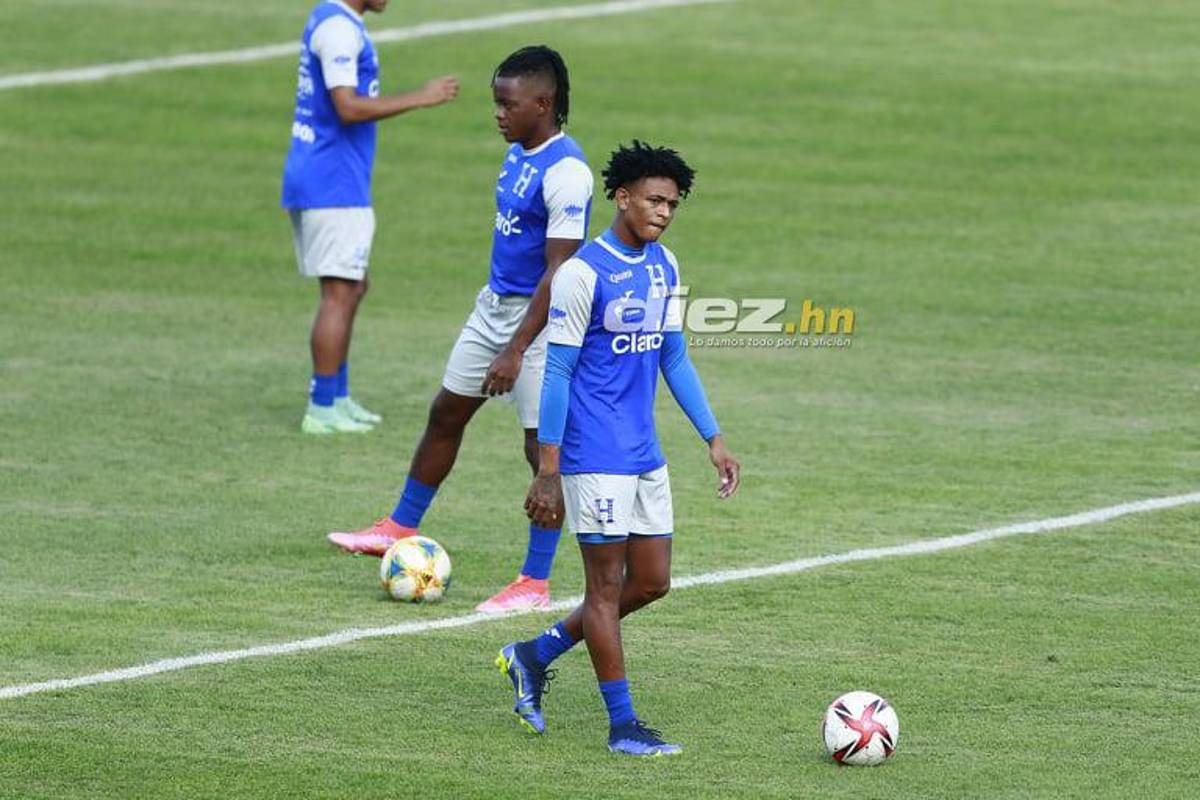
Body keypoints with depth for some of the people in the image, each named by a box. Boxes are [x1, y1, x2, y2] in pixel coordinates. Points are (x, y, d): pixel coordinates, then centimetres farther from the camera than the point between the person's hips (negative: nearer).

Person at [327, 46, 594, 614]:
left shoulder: (565, 172, -22)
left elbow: (557, 272, -24)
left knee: (544, 446, -2)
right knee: (445, 415, 17)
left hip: (539, 317, -9)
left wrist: (515, 350, -25)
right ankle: (400, 529, 33)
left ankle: (535, 583, 4)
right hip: (494, 305, 9)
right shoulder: (517, 153, 7)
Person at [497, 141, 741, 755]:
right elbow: (557, 371, -13)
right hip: (594, 455, -8)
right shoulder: (583, 272, -13)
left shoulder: (664, 267, 10)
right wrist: (548, 471, -14)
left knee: (651, 582, 11)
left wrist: (714, 439, 12)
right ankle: (622, 725, 5)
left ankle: (534, 656, 25)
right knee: (607, 584, -2)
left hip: (644, 453, 8)